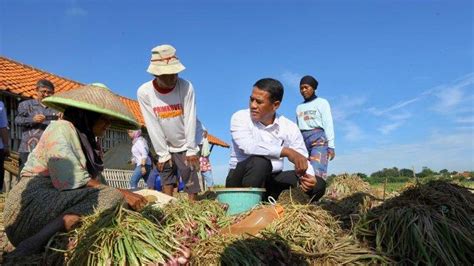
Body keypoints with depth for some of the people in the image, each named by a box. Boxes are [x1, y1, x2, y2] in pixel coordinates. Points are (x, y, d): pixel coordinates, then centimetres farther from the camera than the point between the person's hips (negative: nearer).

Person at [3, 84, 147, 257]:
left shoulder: (86, 141, 19)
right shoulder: (61, 128, -7)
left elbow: (97, 181, 11)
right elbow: (73, 181, -18)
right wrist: (122, 194, -16)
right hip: (33, 203, -8)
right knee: (112, 197, -26)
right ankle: (29, 248, -27)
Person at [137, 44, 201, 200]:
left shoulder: (186, 87, -20)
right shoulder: (144, 92, -17)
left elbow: (190, 120, -18)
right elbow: (153, 126, -14)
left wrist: (191, 150, -16)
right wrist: (163, 153, -12)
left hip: (185, 146, -1)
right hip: (165, 147, 2)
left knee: (191, 183, -2)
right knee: (167, 181, 4)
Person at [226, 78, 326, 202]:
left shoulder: (289, 127, -1)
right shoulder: (240, 118, -10)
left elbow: (302, 160, -5)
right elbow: (248, 146, -29)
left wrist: (307, 177, -28)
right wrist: (287, 151, -33)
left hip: (271, 180, 4)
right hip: (241, 180, -4)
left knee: (316, 184, -14)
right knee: (260, 161, -35)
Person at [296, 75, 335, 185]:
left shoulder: (322, 103, 8)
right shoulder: (299, 107, 21)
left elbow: (328, 125, 1)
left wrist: (331, 146, -7)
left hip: (318, 139, -4)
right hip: (302, 141, 4)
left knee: (317, 172, -17)